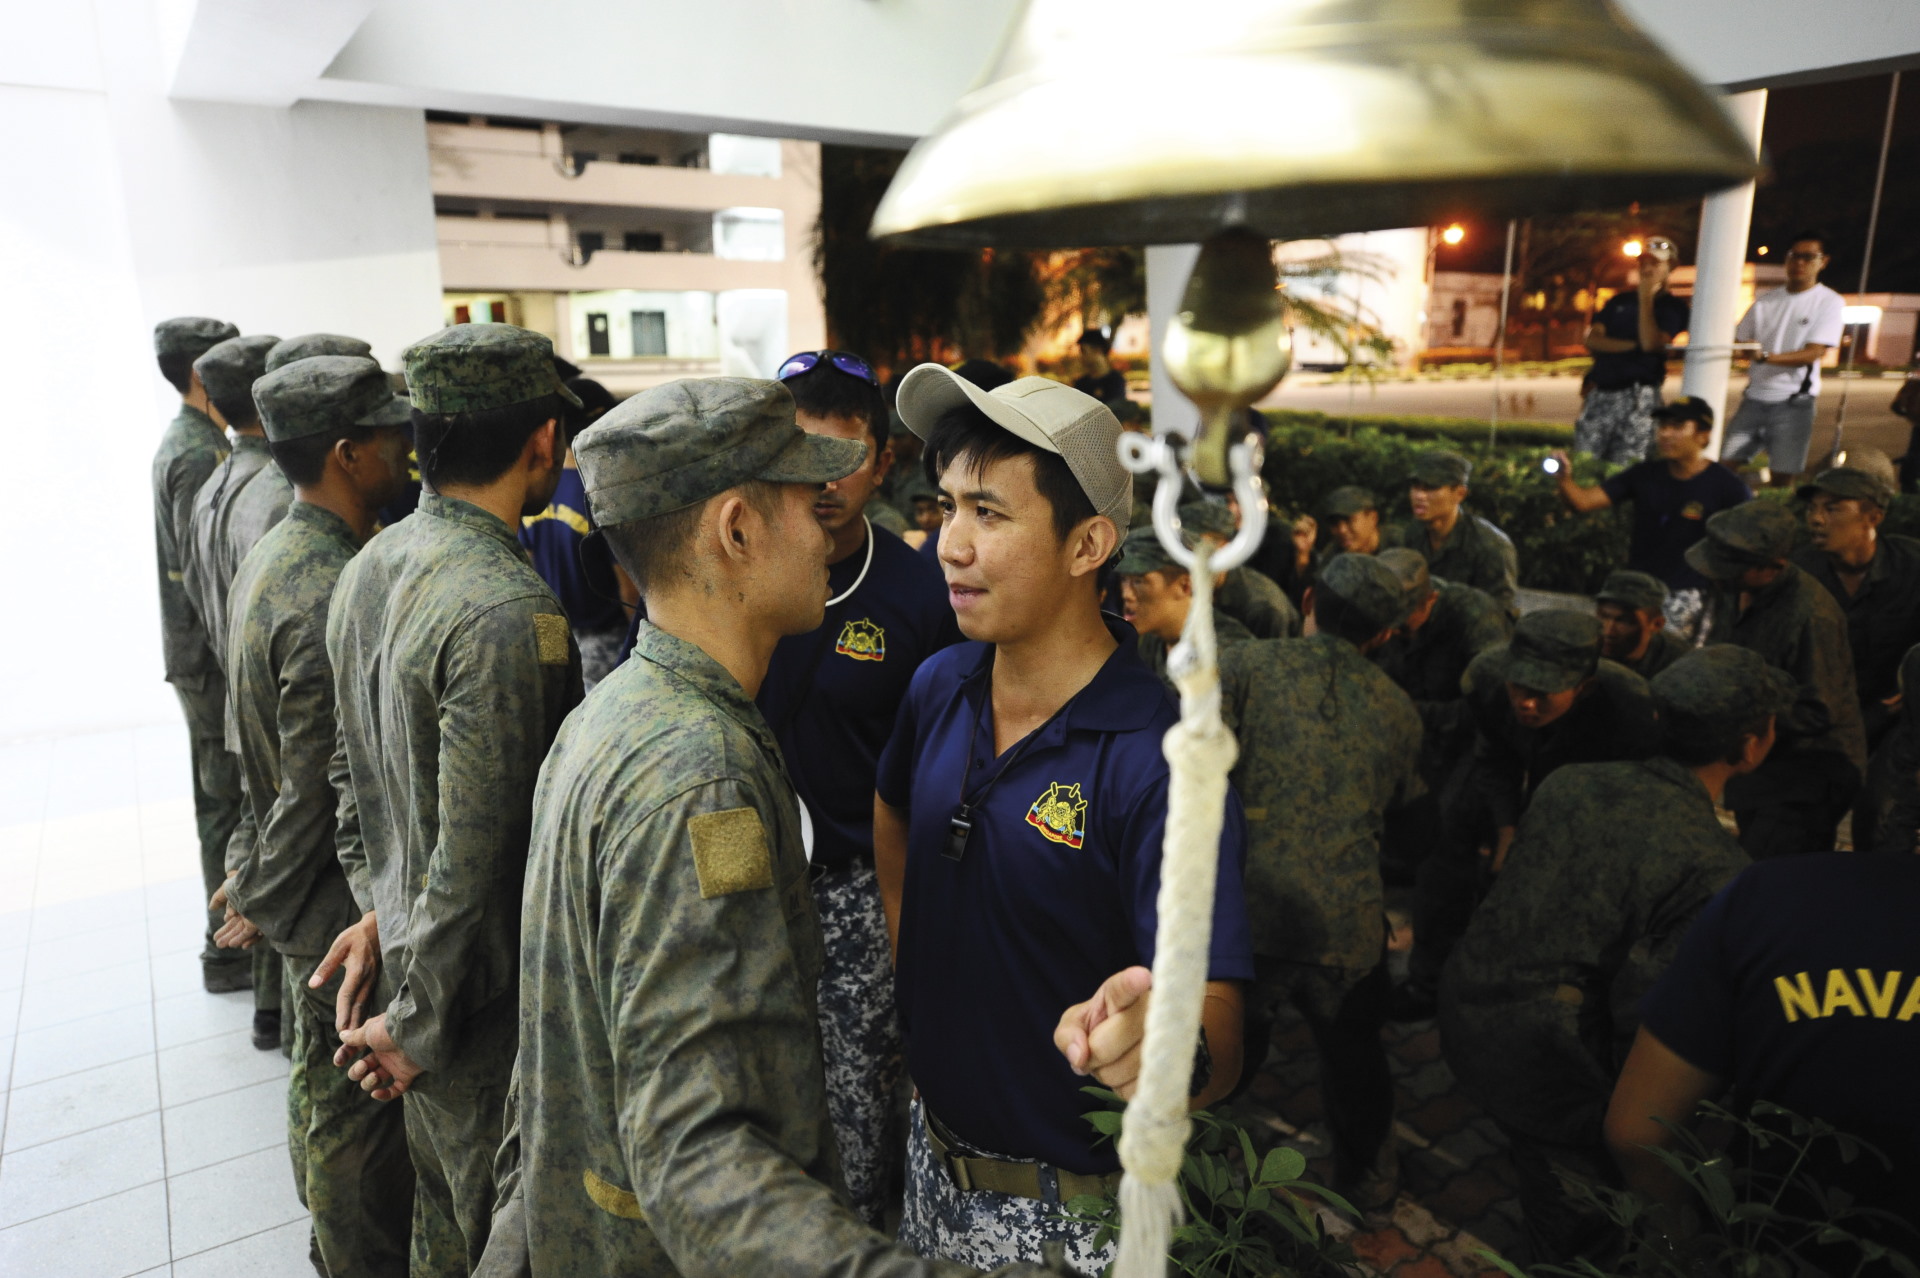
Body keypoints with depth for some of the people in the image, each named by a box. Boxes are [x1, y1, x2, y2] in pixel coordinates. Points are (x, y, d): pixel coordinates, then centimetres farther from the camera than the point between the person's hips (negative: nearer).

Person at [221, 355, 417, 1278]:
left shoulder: (272, 554, 3)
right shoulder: (337, 597, -28)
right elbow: (320, 789, -24)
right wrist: (263, 895, -10)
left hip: (304, 892, 10)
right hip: (340, 903, -10)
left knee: (324, 1079, 26)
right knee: (354, 1102, 9)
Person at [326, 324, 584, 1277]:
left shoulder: (368, 568, 1)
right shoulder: (507, 612, -28)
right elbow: (477, 853, -26)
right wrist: (418, 1024, -14)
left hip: (401, 937, 8)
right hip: (488, 1000, -8)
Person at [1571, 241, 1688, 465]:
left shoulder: (1673, 307, 5)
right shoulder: (1619, 301, 19)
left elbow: (1651, 343, -12)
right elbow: (1592, 339, 5)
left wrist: (1646, 299, -11)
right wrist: (1632, 346, -8)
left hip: (1637, 395, -4)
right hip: (1601, 393, 4)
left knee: (1624, 468, -7)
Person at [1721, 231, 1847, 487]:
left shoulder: (1829, 302, -1)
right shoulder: (1765, 302, 13)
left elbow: (1814, 353, -12)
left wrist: (1766, 357, -29)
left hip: (1793, 402, -4)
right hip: (1754, 398, 4)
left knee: (1782, 478, -4)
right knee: (1726, 463, -4)